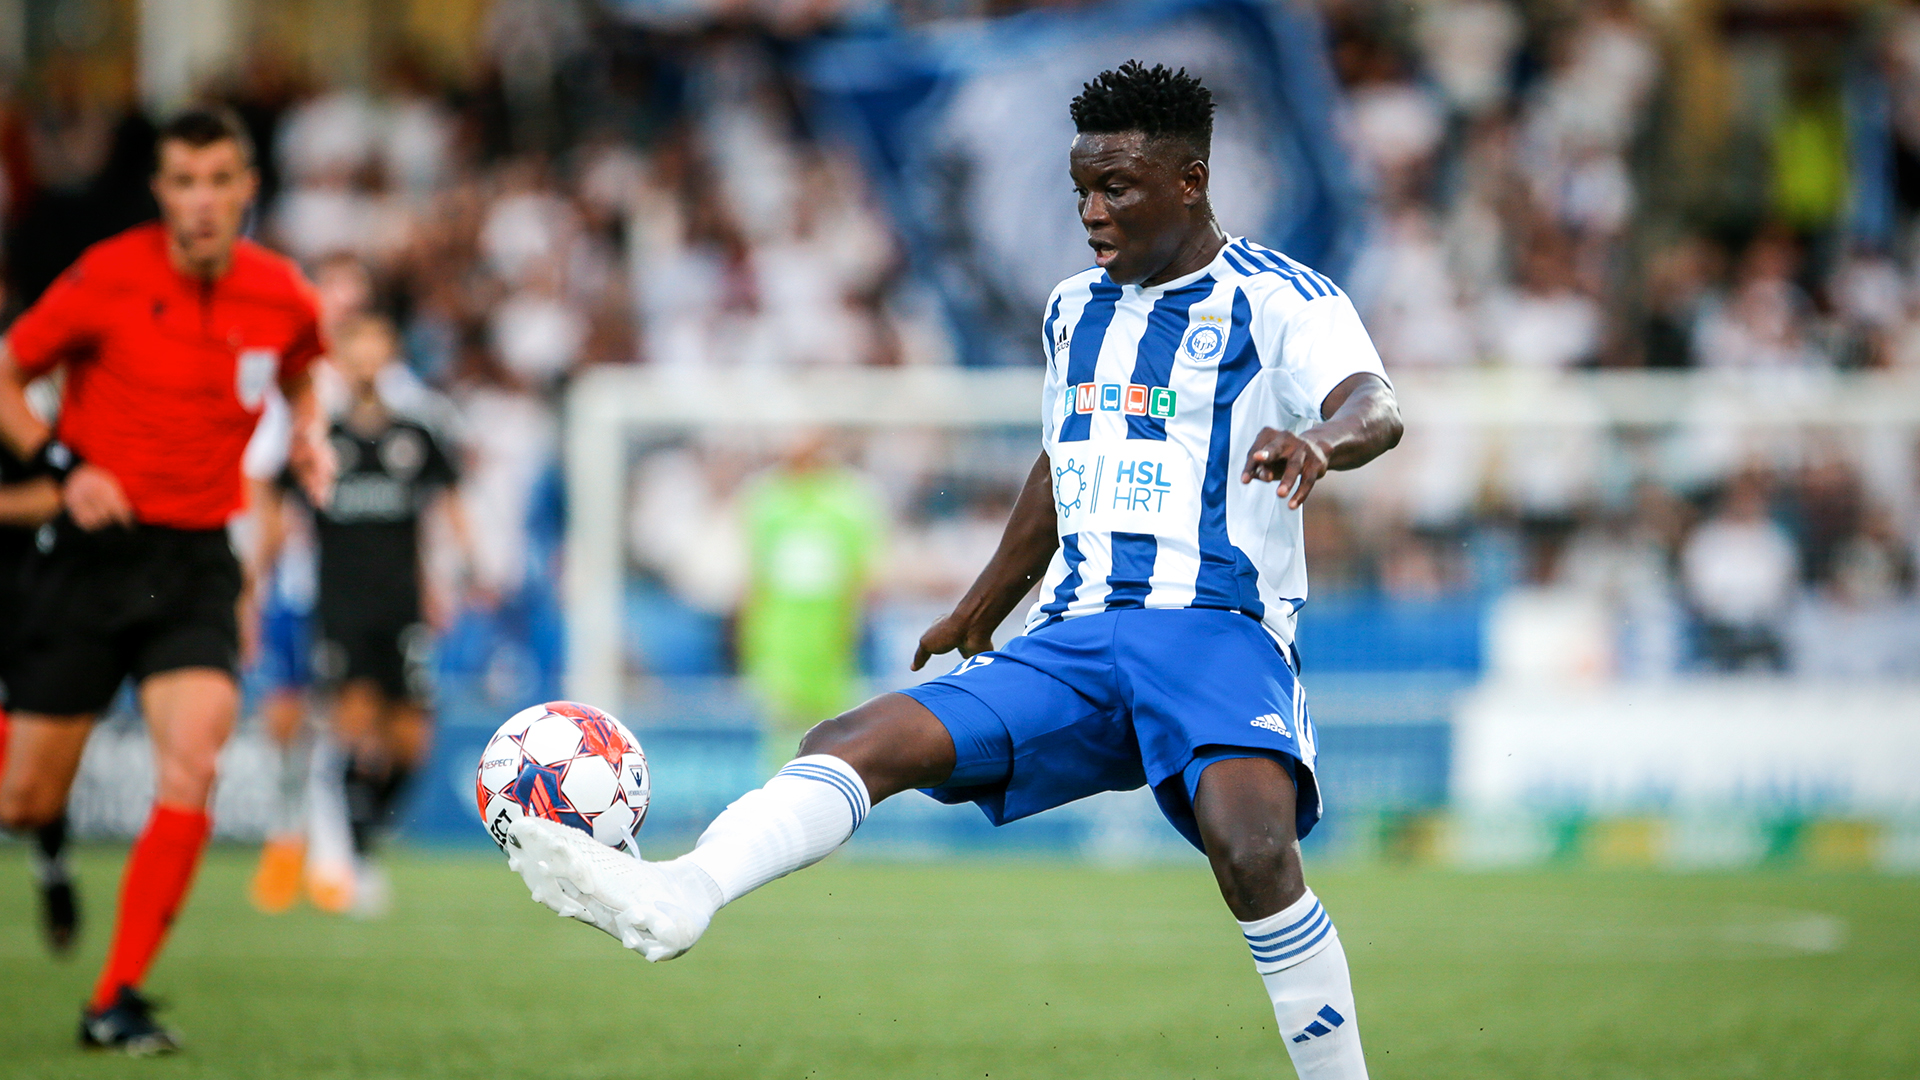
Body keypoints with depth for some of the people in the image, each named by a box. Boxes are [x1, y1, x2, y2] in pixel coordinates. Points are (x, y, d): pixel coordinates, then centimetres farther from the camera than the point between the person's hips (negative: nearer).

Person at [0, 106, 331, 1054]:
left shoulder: (283, 298, 0)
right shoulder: (108, 278, -11)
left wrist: (307, 432, 3)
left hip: (197, 562, 2)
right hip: (94, 550, -2)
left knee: (192, 768, -19)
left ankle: (116, 1000, -11)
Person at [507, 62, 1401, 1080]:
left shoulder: (1278, 299, -2)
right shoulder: (1074, 309, 19)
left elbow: (1373, 407, -20)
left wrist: (1321, 436, -44)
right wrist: (983, 606, 41)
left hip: (1215, 629, -6)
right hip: (1071, 641, 6)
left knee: (1251, 849, -34)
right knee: (858, 743, -17)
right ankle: (671, 898, -38)